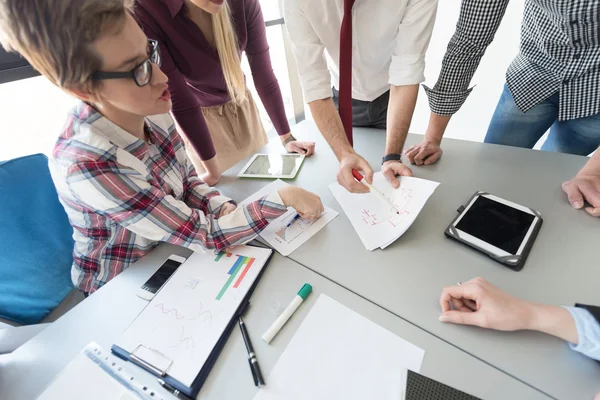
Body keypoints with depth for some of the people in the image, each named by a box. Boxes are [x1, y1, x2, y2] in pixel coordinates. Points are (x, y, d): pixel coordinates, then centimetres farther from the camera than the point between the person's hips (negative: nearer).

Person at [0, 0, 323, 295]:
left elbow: (187, 178, -1)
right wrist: (284, 197, -27)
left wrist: (223, 208, -18)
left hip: (171, 247, 5)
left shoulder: (149, 109, -15)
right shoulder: (88, 165, -33)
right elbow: (206, 235, -30)